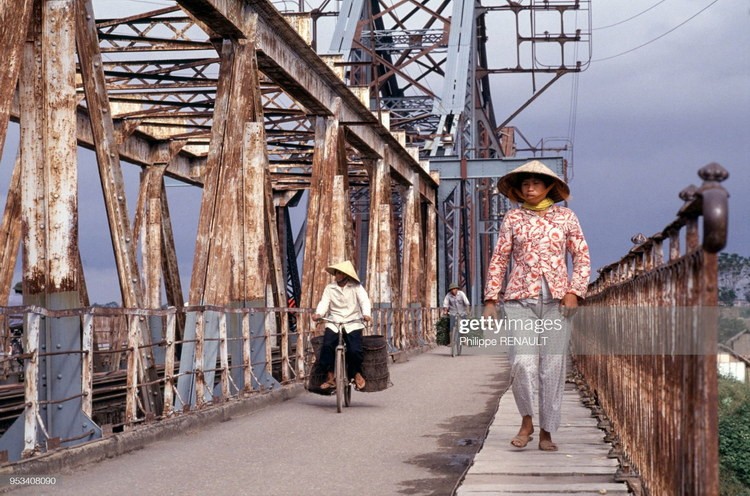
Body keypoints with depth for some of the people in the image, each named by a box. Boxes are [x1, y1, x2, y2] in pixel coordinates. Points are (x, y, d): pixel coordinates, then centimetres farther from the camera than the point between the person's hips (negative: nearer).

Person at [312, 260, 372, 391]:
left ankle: (356, 373, 13)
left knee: (355, 350, -19)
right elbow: (324, 302, -3)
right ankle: (329, 377, -10)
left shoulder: (356, 287, 3)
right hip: (333, 323, 2)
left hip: (353, 324, -1)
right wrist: (318, 313, -25)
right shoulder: (329, 288, 8)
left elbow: (364, 300, -10)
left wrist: (366, 314, -30)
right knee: (327, 346, -23)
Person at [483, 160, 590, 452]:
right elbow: (499, 260, 9)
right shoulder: (513, 218, 10)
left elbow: (582, 256, 10)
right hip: (520, 298, 0)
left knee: (553, 366, -2)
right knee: (522, 362, -15)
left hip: (557, 299, 1)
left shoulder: (565, 217, 10)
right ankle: (526, 422, 7)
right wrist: (491, 299, 2)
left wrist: (574, 291, -4)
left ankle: (546, 433, 8)